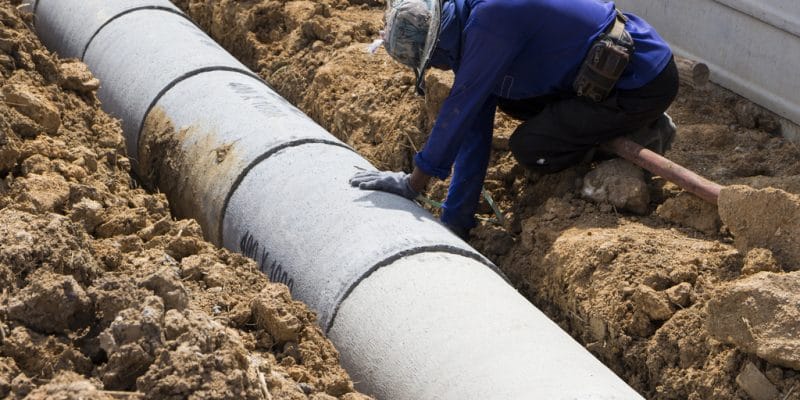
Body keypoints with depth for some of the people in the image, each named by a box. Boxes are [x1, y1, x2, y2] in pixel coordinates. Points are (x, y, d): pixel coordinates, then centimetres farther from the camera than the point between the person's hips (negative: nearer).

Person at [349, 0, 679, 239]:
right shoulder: (469, 36, 6)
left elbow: (460, 109, -22)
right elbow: (474, 133, 9)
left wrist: (414, 183, -13)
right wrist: (454, 223, 10)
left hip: (644, 84, -9)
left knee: (529, 148, -11)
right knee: (507, 98, 11)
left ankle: (642, 135, 1)